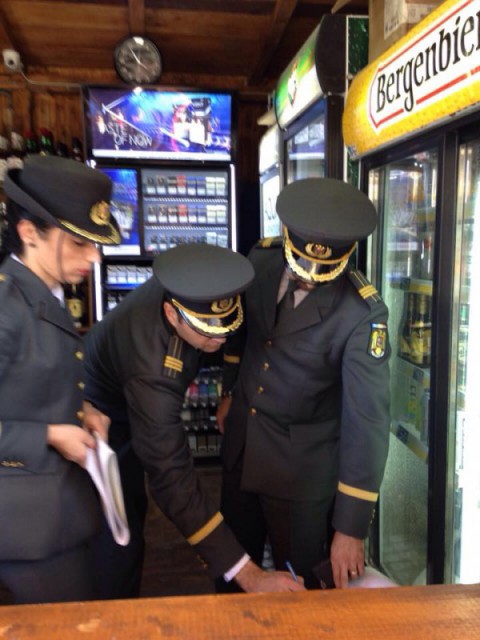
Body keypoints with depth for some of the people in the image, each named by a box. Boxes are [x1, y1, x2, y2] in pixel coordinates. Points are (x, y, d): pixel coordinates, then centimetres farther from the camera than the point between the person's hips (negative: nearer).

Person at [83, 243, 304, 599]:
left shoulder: (183, 287, -25)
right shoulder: (152, 369, -44)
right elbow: (172, 477, -43)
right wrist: (249, 575, -42)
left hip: (124, 414, 8)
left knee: (131, 513, 21)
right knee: (117, 541, -6)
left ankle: (126, 608, 44)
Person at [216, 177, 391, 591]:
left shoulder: (362, 314, -25)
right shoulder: (262, 258, -9)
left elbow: (367, 420, -23)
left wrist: (351, 527, -19)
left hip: (304, 468, -5)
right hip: (240, 447, 6)